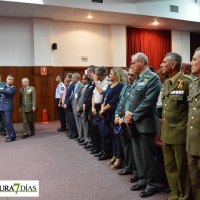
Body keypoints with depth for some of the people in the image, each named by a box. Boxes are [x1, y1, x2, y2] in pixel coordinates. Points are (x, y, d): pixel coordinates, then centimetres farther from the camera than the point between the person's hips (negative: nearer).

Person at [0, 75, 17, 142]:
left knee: (8, 121, -13)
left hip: (8, 106, -6)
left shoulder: (13, 88, -1)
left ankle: (12, 136, -9)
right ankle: (12, 134, 18)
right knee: (5, 122, 8)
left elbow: (9, 92, -20)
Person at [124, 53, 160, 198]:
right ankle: (143, 180, 31)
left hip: (146, 123, -9)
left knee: (148, 155, 3)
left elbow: (148, 102, -21)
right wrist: (127, 112, -4)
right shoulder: (137, 79, 16)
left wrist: (133, 116, -15)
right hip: (135, 123, 9)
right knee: (138, 154, 16)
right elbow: (130, 98, 15)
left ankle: (152, 184, 19)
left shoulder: (153, 78, -12)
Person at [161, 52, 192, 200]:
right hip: (166, 133, 8)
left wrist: (188, 130, -9)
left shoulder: (186, 82, -12)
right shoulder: (166, 83, 12)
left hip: (180, 134, -8)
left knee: (182, 169, 7)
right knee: (170, 167, 17)